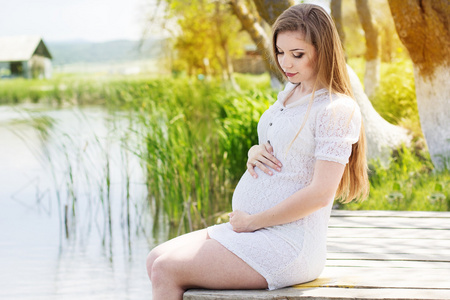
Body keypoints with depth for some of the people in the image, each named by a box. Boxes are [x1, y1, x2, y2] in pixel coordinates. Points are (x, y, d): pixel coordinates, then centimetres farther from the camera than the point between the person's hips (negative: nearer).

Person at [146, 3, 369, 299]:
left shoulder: (337, 110, -14)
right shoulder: (290, 94, 14)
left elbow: (320, 194, -21)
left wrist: (252, 221, -14)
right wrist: (255, 153, 0)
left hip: (289, 249, -9)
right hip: (253, 233, 9)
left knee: (167, 271, -16)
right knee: (157, 259, 0)